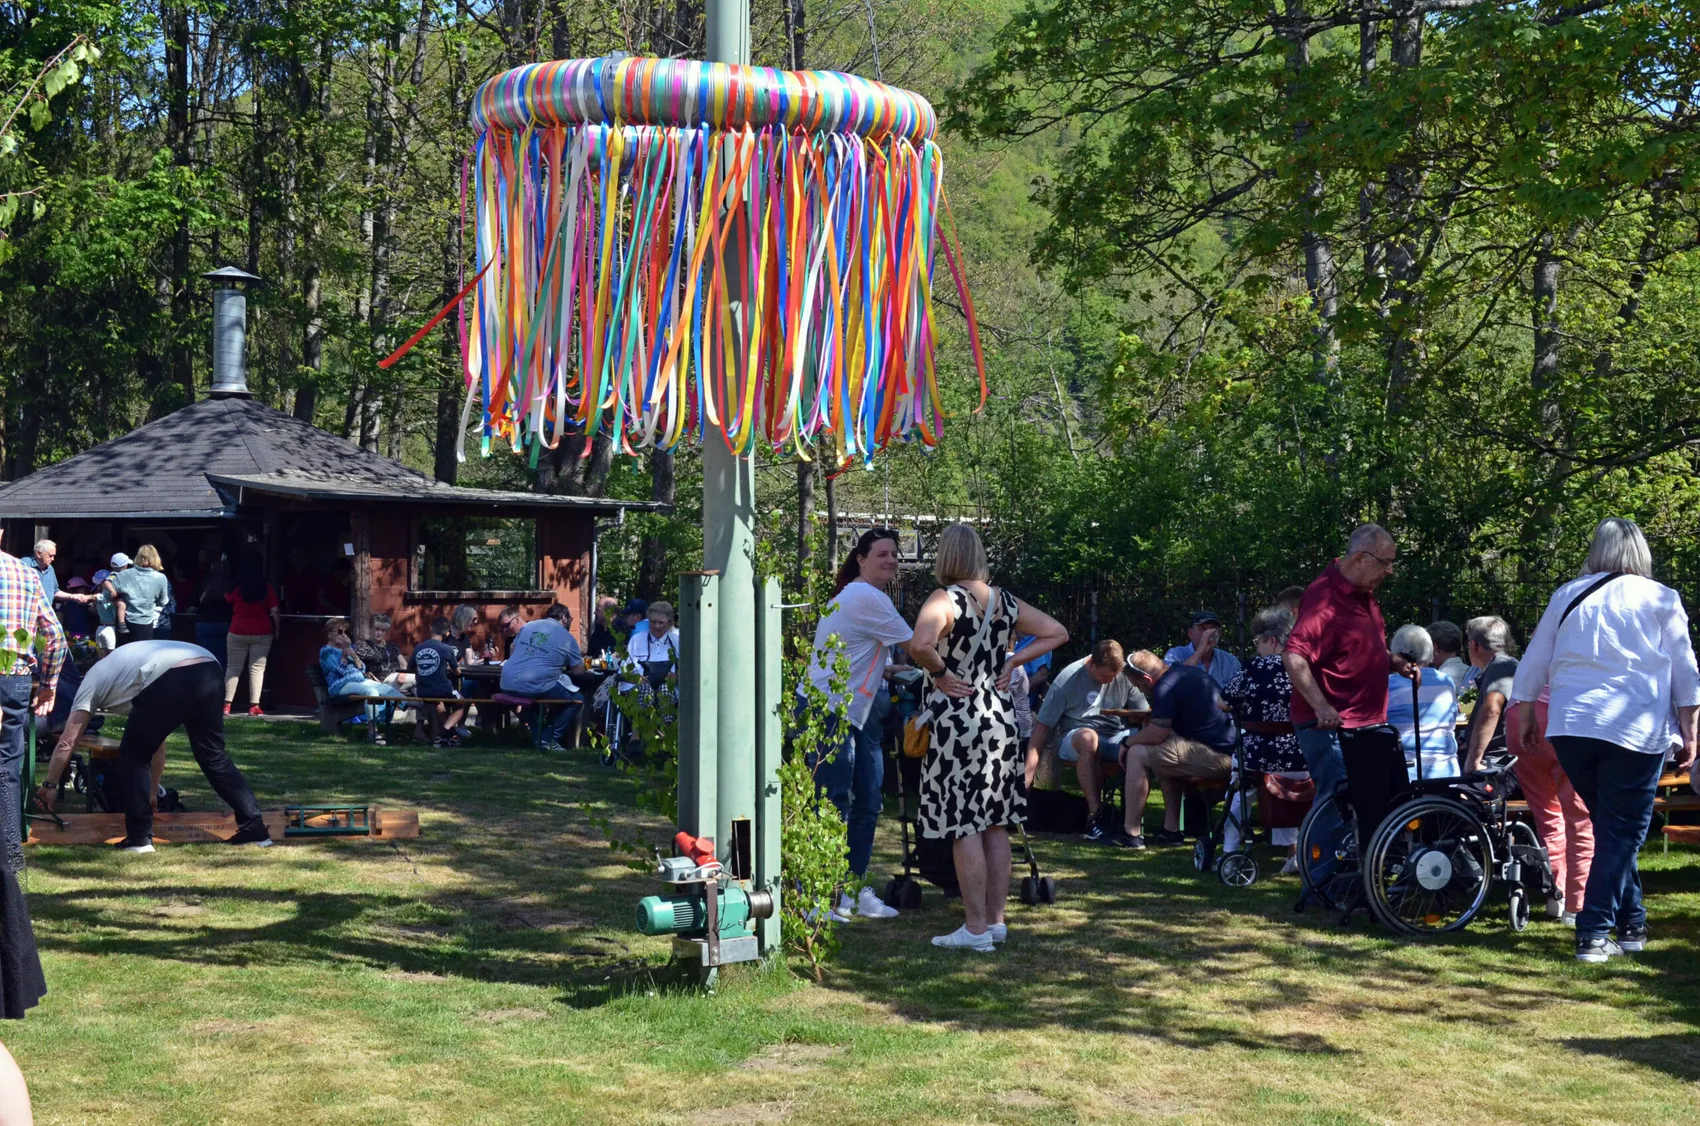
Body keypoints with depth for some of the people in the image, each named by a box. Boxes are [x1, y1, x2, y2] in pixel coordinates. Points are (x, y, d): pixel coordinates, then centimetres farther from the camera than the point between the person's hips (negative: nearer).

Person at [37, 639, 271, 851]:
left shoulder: (93, 679, 27)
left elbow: (67, 742, 23)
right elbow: (157, 744, 44)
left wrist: (49, 786, 34)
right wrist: (152, 790, 51)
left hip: (172, 681, -7)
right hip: (209, 669, 7)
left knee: (132, 755, 14)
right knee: (213, 755, 20)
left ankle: (139, 838, 14)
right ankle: (255, 829, 18)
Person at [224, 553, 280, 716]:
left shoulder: (237, 588, -3)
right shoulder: (267, 588, -6)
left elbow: (227, 598, 18)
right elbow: (275, 611, -7)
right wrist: (278, 629, 5)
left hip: (237, 633, 1)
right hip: (262, 634, -1)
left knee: (233, 668, 9)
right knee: (257, 668, 1)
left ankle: (226, 704, 5)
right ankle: (254, 706, -6)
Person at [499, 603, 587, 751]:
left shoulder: (528, 626, 17)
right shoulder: (567, 638, 4)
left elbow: (512, 650, 32)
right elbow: (579, 671, 9)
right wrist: (563, 666, 29)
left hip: (508, 685, 6)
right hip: (536, 687, -6)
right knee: (576, 699, 12)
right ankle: (549, 739, 6)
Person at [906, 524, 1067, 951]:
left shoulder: (945, 599, -12)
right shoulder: (1004, 601, 7)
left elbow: (919, 645, -31)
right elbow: (1056, 632, 13)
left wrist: (939, 672, -13)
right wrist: (1012, 661, 8)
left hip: (957, 720, -6)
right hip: (1000, 718, 6)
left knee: (963, 827, -2)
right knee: (996, 825, 12)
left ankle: (976, 929, 0)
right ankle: (996, 920, 19)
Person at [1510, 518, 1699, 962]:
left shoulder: (1567, 596, 11)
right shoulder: (1660, 600, 3)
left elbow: (1533, 664, 13)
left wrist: (1524, 718, 22)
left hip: (1569, 729, 3)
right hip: (1634, 730, -3)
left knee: (1611, 829, 18)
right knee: (1621, 834, 2)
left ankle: (1631, 924, 20)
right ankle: (1594, 934, -4)